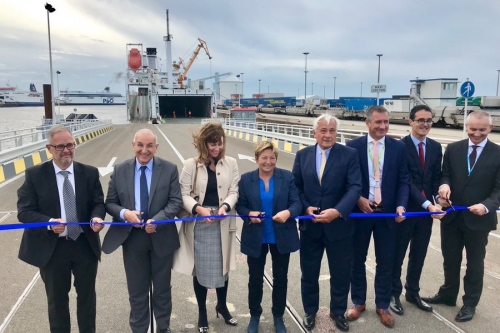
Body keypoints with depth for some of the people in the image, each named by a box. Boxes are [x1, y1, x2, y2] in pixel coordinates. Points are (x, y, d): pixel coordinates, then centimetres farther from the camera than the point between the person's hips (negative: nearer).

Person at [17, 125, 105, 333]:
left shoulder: (90, 173, -1)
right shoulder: (35, 175, -7)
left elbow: (98, 203, 1)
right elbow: (24, 211, -9)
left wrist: (96, 217, -22)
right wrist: (49, 223, -27)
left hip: (85, 245, 2)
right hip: (52, 248, -1)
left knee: (87, 295, 18)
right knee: (57, 299, 17)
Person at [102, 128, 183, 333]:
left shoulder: (169, 169, -6)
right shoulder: (120, 170, -1)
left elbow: (176, 201, -9)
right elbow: (110, 203, 1)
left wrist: (157, 220, -24)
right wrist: (124, 213, -20)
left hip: (161, 237, 0)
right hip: (132, 237, 1)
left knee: (162, 288, 17)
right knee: (136, 290, 15)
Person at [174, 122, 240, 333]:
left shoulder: (231, 164, 1)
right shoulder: (190, 165, -5)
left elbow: (234, 191, -1)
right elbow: (184, 194, -7)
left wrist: (225, 206, -21)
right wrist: (199, 209, -24)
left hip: (222, 224, 2)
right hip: (198, 225, -2)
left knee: (223, 267, 15)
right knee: (200, 269, 10)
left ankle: (222, 306, 39)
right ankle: (202, 312, 31)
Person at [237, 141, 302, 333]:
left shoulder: (287, 177, -5)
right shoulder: (246, 179, -2)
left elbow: (297, 203, -9)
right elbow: (240, 206, 0)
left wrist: (288, 212, -30)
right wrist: (249, 214, -21)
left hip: (282, 237, 0)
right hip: (256, 238, 0)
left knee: (280, 278, 14)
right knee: (255, 278, 13)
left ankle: (278, 316, 34)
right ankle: (254, 316, 34)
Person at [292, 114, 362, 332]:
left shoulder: (349, 154, -6)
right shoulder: (302, 155, 2)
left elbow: (355, 187, -14)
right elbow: (295, 187, 4)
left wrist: (337, 211, -26)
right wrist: (305, 208, -12)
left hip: (339, 225, -1)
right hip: (310, 225, 2)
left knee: (341, 273, 14)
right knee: (309, 272, 15)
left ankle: (338, 312, 37)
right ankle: (310, 311, 37)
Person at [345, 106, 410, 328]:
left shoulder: (399, 147, 1)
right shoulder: (353, 146, -4)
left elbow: (403, 181, 0)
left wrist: (401, 205, -15)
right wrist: (358, 199, -14)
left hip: (388, 212, 1)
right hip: (360, 210, -1)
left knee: (385, 262, 11)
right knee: (357, 260, 12)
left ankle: (382, 305, 30)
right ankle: (358, 302, 31)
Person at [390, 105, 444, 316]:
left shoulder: (436, 147, 6)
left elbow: (436, 178, 8)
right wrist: (428, 204, -25)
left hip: (427, 209, 6)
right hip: (405, 209, -6)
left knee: (419, 254, 17)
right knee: (397, 254, 9)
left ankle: (412, 292, 35)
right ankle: (394, 293, 26)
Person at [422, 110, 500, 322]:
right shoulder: (453, 149, 1)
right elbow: (445, 175, 3)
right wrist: (444, 185, -21)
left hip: (478, 218, -2)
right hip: (452, 215, 2)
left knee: (475, 262, 13)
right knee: (450, 259, 17)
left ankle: (470, 303, 31)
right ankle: (447, 294, 38)